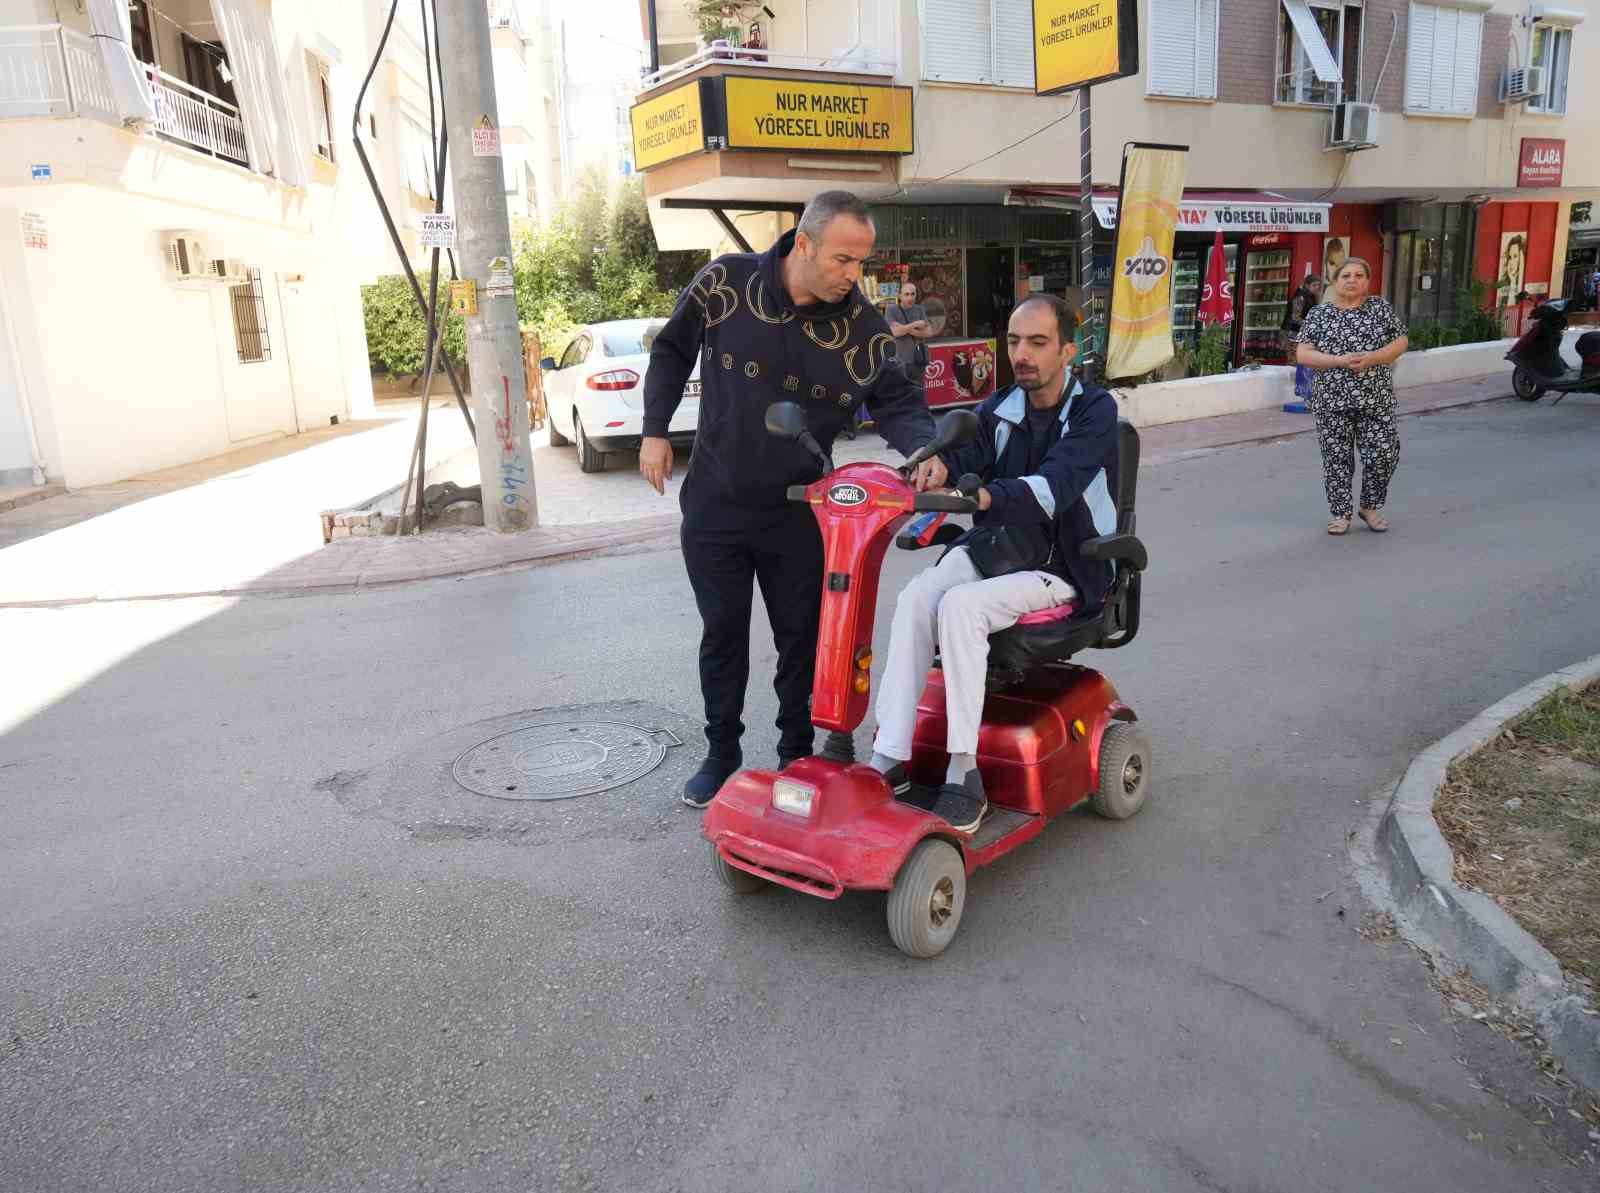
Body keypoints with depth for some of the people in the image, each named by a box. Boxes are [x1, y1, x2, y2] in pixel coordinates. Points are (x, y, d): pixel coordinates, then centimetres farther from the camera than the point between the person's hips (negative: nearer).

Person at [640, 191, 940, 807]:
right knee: (722, 633, 11)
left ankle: (796, 756, 27)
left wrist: (924, 448, -28)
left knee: (802, 637, 8)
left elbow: (898, 402, -7)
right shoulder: (725, 282, -11)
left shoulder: (862, 324, -9)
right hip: (714, 504, 0)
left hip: (798, 511, 1)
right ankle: (721, 754, 27)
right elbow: (671, 350, 4)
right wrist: (655, 431, 0)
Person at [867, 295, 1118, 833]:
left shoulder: (1094, 411, -8)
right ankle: (890, 759, -26)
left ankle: (964, 775, -26)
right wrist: (937, 465, -35)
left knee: (960, 606, -31)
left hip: (1063, 567, -5)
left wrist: (985, 495, -45)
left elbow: (1054, 486, -26)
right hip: (993, 546, 5)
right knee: (916, 596, -25)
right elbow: (963, 451, -9)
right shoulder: (1000, 409, 9)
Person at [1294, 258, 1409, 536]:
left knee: (1384, 454, -3)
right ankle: (1340, 513, 15)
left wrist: (1372, 358, -13)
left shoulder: (1381, 308, 6)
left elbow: (1400, 343, 5)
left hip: (1376, 399, 1)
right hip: (1331, 401, -1)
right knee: (1337, 459, 3)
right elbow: (1303, 355, -4)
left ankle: (1371, 507, 19)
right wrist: (1340, 361, -17)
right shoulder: (1319, 314, 2)